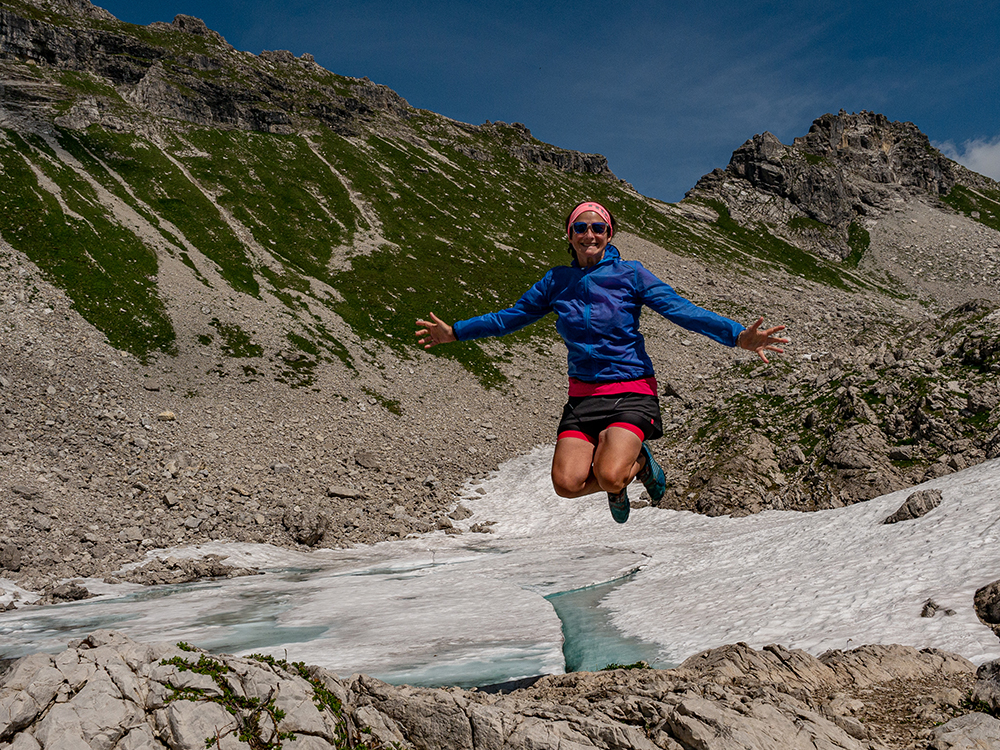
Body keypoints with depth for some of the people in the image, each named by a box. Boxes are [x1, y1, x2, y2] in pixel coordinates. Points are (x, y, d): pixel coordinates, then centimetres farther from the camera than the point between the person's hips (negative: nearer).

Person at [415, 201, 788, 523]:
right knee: (567, 484, -15)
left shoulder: (630, 274, -3)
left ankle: (638, 462, 12)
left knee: (609, 476, -26)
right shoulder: (557, 281, 7)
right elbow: (510, 317, 18)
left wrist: (738, 336, -24)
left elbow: (683, 310, -11)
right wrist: (455, 332, 16)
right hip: (582, 396, 3)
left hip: (631, 392, -3)